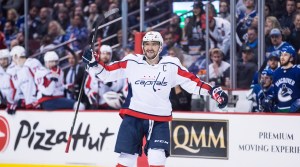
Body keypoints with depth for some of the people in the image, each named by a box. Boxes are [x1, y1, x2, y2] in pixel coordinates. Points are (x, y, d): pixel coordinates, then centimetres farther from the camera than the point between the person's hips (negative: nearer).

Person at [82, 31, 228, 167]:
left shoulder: (171, 65, -1)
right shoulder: (131, 62, -1)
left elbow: (191, 82, 0)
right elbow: (107, 74, 3)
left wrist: (212, 91, -9)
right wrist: (93, 63, -12)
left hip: (160, 119, 0)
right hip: (133, 116, 0)